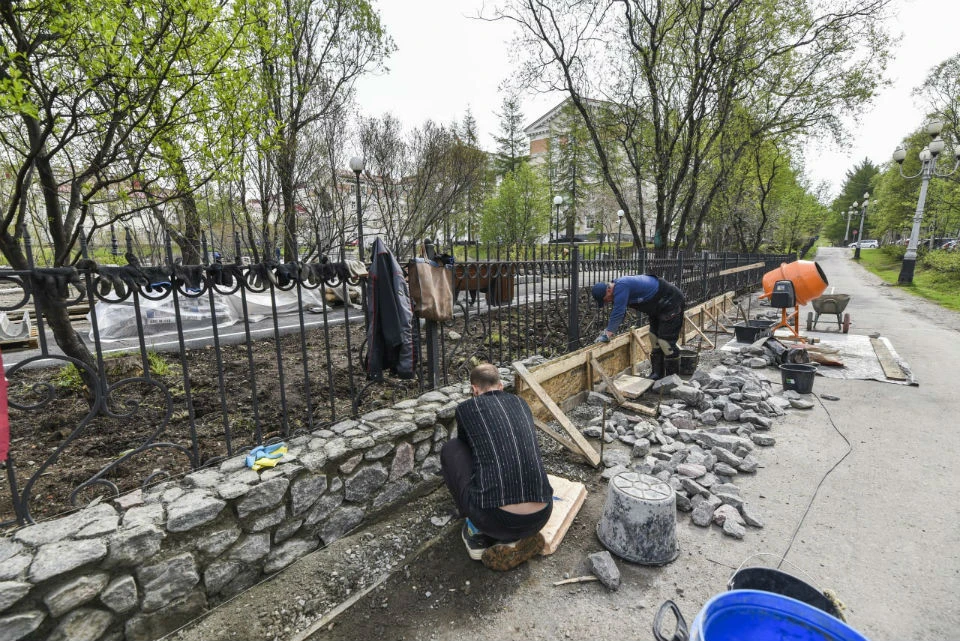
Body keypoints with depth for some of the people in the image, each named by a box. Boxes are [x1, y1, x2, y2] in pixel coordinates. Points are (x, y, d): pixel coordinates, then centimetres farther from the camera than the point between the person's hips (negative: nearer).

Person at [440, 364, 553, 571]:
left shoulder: (466, 408, 7)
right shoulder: (521, 403, 17)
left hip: (494, 519, -4)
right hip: (540, 518, 4)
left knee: (450, 449, 18)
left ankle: (477, 531, 20)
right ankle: (514, 538, 20)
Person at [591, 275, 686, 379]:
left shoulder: (621, 287, -30)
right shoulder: (618, 286, 1)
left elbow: (618, 312, -32)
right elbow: (617, 312, 7)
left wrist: (608, 334, -29)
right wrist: (609, 330, 0)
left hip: (671, 301, -10)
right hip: (658, 307, 10)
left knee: (666, 342, -12)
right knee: (655, 341, 12)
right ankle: (657, 374, 20)